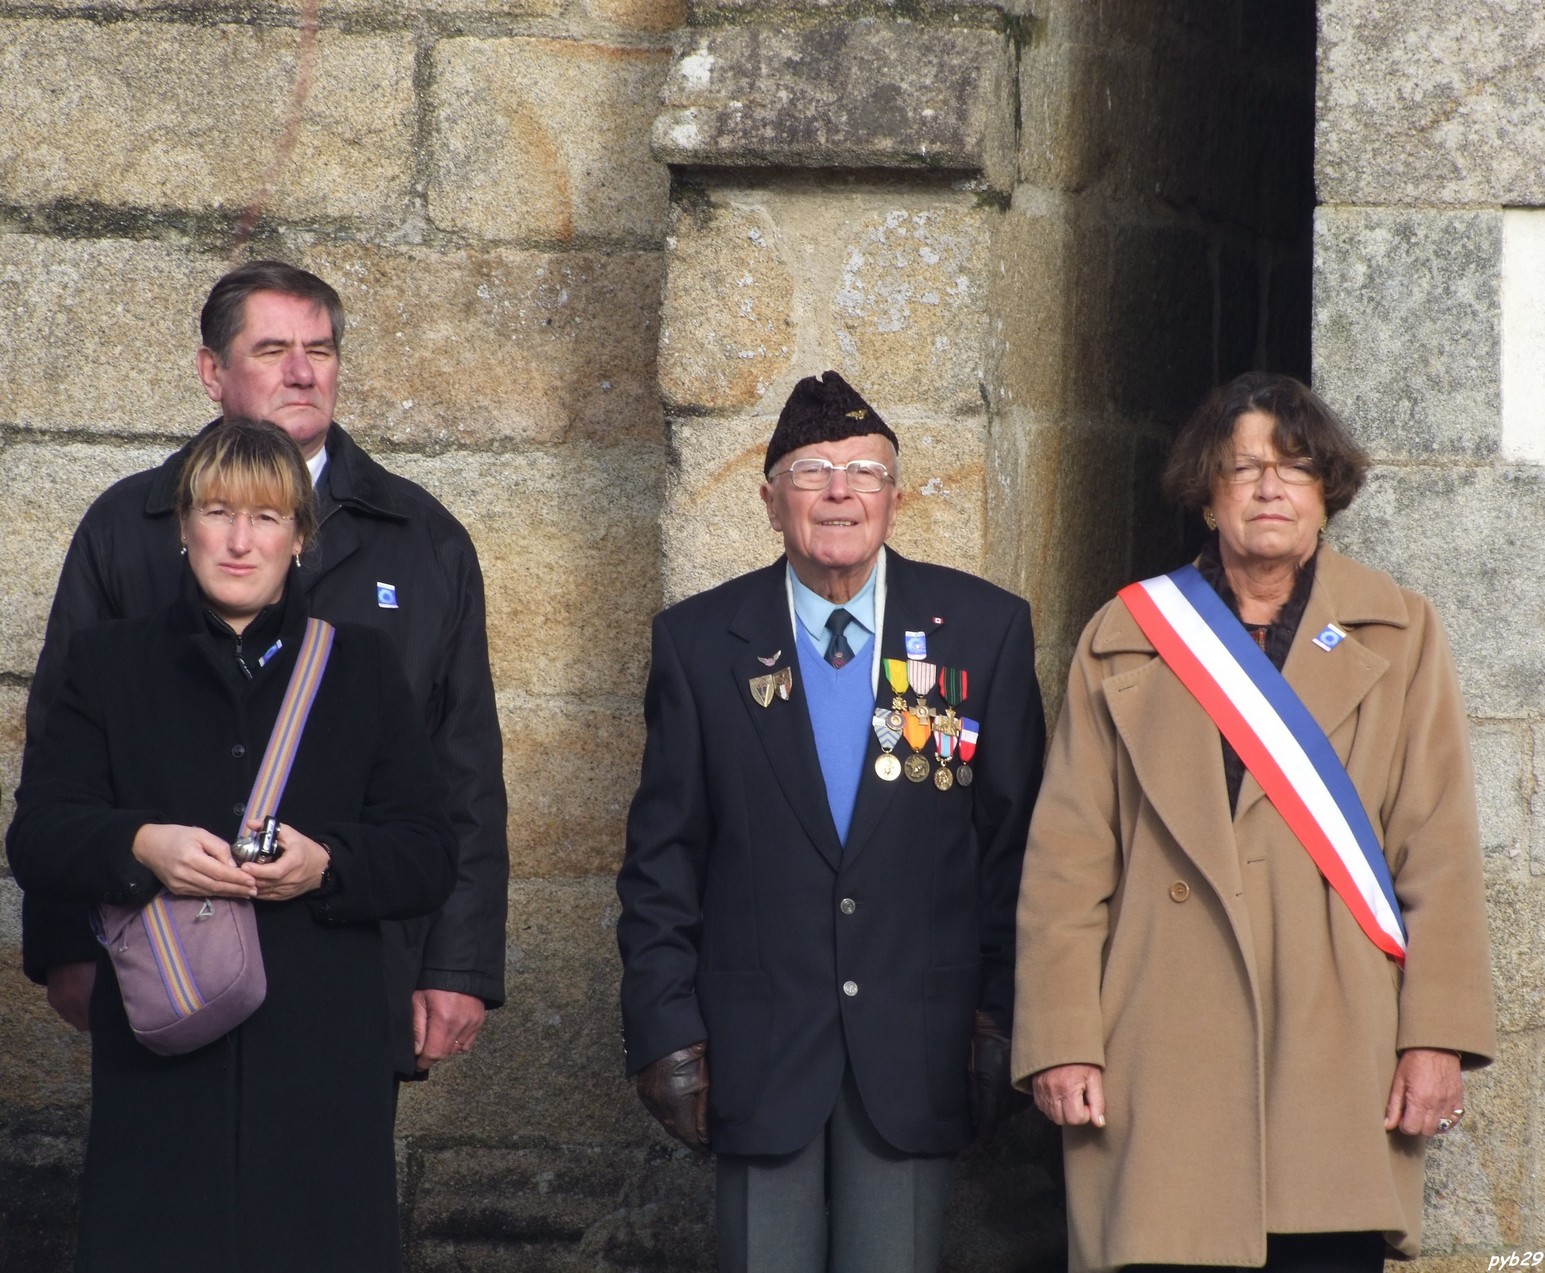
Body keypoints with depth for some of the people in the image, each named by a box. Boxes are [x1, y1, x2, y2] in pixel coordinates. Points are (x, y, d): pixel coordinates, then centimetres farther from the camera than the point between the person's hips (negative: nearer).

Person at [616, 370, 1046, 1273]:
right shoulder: (700, 641, 2)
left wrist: (1004, 1009, 0)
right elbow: (664, 854, 4)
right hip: (758, 1047, 0)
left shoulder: (986, 630, 1)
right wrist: (666, 1028, 0)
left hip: (915, 1050, 0)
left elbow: (1015, 834, 3)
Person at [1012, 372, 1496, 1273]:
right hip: (1164, 1062, 0)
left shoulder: (1401, 639, 11)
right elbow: (1067, 862, 7)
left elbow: (1441, 852, 5)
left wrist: (1438, 1037, -4)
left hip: (1340, 1061, 0)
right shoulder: (1125, 642, 11)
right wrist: (1061, 1042, -3)